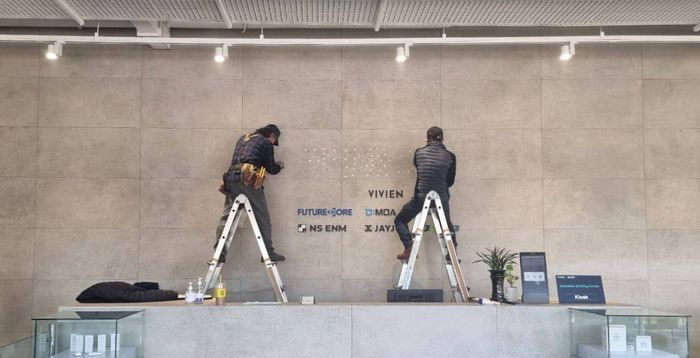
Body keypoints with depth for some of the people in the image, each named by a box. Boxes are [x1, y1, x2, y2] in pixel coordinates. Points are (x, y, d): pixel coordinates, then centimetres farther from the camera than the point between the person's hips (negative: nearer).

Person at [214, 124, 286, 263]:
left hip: (231, 177, 6)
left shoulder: (243, 138, 28)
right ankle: (268, 252, 3)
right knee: (262, 217, 3)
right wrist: (279, 165, 30)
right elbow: (271, 169, 9)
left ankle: (219, 252, -9)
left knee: (227, 216, 1)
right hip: (249, 180, -5)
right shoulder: (266, 143, 9)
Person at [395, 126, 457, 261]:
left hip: (420, 198, -1)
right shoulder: (450, 156, -4)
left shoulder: (419, 153, -4)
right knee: (447, 224, 27)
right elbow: (450, 181, 5)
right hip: (441, 198, 1)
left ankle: (409, 248, -2)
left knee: (400, 221, 16)